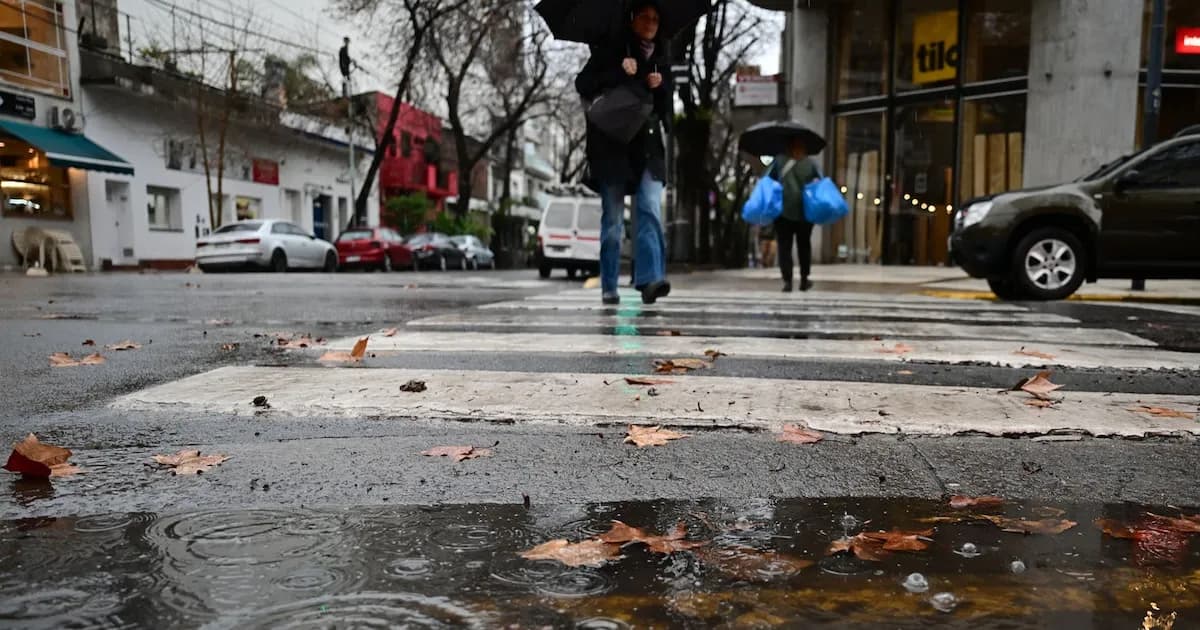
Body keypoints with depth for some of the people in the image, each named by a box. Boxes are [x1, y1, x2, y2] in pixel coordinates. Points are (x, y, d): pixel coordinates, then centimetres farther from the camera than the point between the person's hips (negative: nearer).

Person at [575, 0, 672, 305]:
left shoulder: (661, 58, 17)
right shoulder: (611, 50, 5)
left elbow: (667, 106, 18)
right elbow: (582, 84, -5)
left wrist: (660, 86, -3)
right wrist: (619, 72, -17)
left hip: (648, 146, 3)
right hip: (613, 146, -3)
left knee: (650, 209, -14)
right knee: (613, 218, 0)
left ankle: (650, 279, -22)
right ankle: (609, 287, 7)